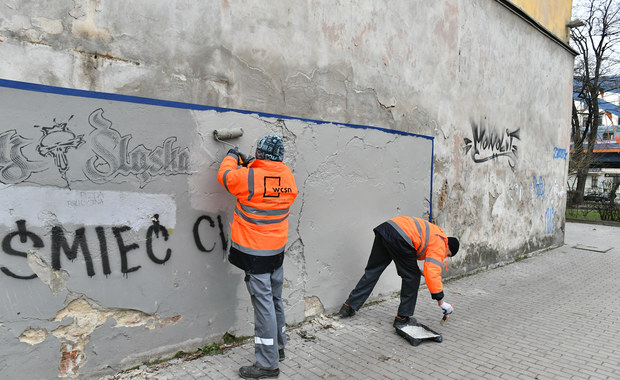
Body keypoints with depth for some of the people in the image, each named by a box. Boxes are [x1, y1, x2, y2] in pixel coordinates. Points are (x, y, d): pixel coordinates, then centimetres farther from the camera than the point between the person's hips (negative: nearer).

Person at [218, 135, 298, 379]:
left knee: (263, 303, 0)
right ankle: (278, 347, 37)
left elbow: (224, 176, -1)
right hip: (277, 249, 7)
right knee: (275, 299, 19)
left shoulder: (248, 177, -19)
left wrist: (232, 157, 16)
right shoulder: (287, 176, -2)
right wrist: (249, 165, 17)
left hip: (254, 251, -7)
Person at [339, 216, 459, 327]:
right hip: (399, 238, -9)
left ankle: (349, 306, 18)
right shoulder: (439, 245, 4)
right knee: (412, 276, 9)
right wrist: (441, 302, -1)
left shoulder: (436, 233, 31)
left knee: (372, 271, 14)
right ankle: (403, 317, 17)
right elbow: (432, 273, -7)